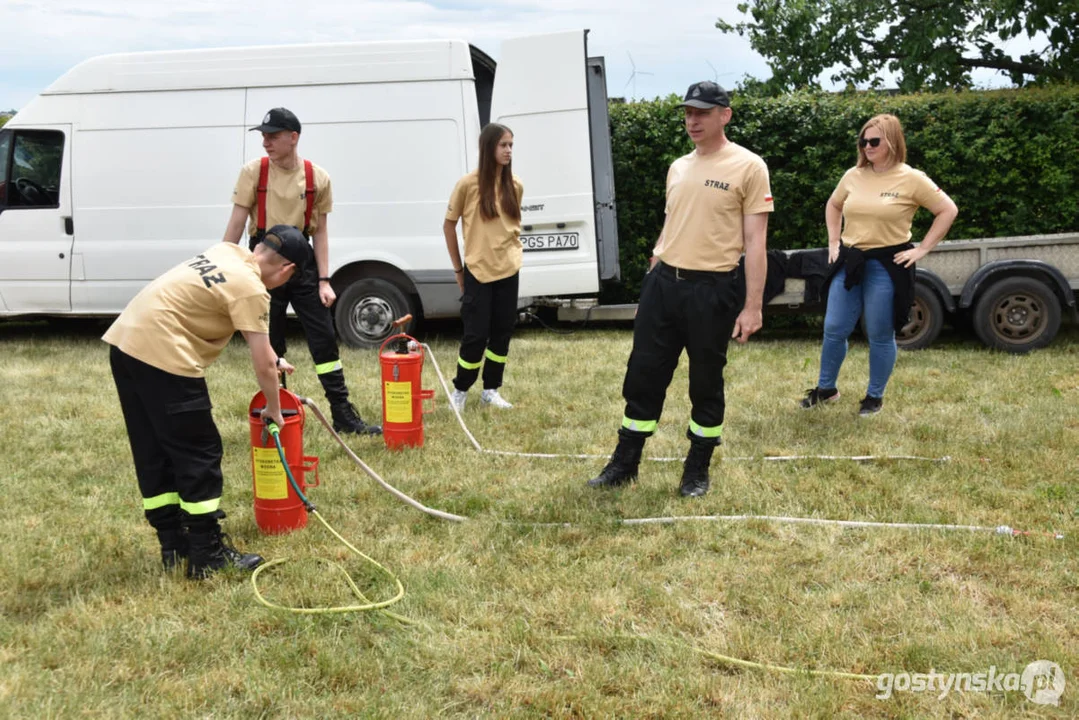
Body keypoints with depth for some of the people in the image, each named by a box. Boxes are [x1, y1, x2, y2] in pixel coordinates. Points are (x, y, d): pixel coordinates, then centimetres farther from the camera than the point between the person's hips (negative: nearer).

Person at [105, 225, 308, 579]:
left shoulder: (229, 253, 17)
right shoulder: (251, 288, -10)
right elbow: (263, 365, -8)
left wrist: (272, 359, 35)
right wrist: (274, 410, 7)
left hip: (126, 343, 10)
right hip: (162, 354, -10)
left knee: (153, 454, 15)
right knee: (199, 456, 0)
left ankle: (173, 545, 25)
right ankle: (207, 555, 7)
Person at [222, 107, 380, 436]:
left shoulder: (317, 177, -2)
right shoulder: (253, 172, -5)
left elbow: (320, 231, 3)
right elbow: (236, 225, -4)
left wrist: (324, 279, -1)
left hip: (301, 260, 1)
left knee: (325, 338, 1)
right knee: (269, 344, 7)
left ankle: (343, 415, 8)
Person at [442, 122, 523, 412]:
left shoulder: (515, 186, 3)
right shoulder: (468, 184, -9)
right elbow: (448, 225, -1)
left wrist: (513, 252, 10)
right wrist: (458, 269, 2)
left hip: (508, 270, 4)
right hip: (477, 271, -4)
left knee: (502, 333, 8)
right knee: (475, 334, -2)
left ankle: (491, 390, 21)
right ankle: (460, 390, 16)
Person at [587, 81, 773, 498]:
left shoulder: (748, 167, -6)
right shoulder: (678, 167, 13)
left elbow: (754, 241, -9)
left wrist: (752, 306, -13)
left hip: (711, 290, -5)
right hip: (662, 282, 6)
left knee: (706, 383, 7)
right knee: (643, 375, 8)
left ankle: (697, 470, 22)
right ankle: (625, 463, 21)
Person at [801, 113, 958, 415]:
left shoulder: (911, 179, -8)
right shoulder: (853, 175, 5)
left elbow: (948, 210, -5)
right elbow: (833, 205, 23)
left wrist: (922, 249, -8)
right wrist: (833, 242, 13)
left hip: (887, 265, -4)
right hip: (850, 262, 4)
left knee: (880, 336, 5)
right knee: (834, 329, 7)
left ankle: (875, 396, 21)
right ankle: (826, 388, 26)